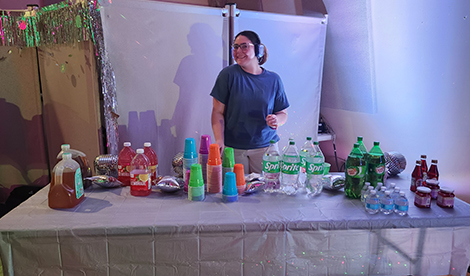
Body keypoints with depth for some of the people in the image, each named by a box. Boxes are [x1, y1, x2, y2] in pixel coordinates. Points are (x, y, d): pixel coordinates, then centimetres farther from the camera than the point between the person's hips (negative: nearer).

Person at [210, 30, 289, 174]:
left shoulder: (273, 79, 4)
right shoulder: (228, 74, -3)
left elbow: (283, 113, 10)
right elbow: (218, 112, -4)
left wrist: (277, 120, -12)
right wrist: (219, 141, -15)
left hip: (266, 146, 2)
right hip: (233, 148, -1)